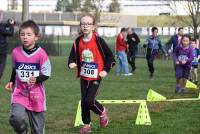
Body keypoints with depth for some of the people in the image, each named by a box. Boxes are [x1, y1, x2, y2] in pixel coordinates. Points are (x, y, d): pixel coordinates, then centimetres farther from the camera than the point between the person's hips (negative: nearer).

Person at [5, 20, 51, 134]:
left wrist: (36, 80, -25)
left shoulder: (41, 54, -12)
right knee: (16, 118, -21)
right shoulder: (15, 52, -1)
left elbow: (46, 74, -8)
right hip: (19, 93, 2)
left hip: (36, 94, -2)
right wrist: (12, 82, 11)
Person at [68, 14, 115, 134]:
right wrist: (72, 63, -18)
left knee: (89, 101, -12)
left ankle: (102, 112, 17)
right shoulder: (78, 42, -1)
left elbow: (110, 55, -6)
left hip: (96, 76, -4)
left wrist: (106, 70, -11)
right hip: (83, 77, 4)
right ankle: (86, 124, 24)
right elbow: (73, 56, 4)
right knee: (84, 101, 8)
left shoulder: (98, 40, -12)